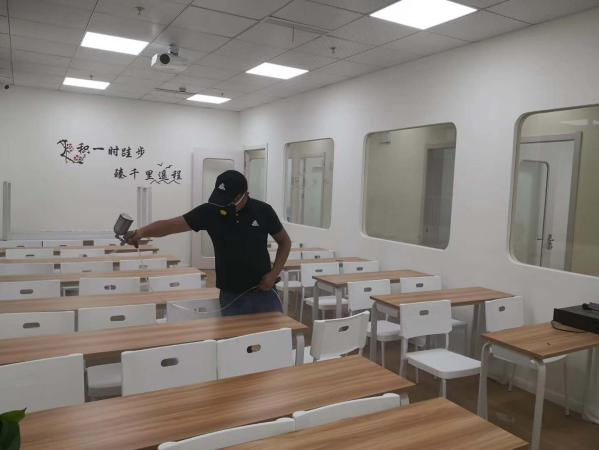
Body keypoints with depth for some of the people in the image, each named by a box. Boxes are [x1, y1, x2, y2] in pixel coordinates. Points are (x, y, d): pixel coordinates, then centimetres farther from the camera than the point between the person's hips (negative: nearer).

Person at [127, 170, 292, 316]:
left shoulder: (263, 211, -7)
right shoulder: (209, 211, -7)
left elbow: (284, 241, 4)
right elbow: (173, 224, -11)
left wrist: (274, 273, -6)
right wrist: (142, 231, -28)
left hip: (263, 293, 0)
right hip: (231, 296, 0)